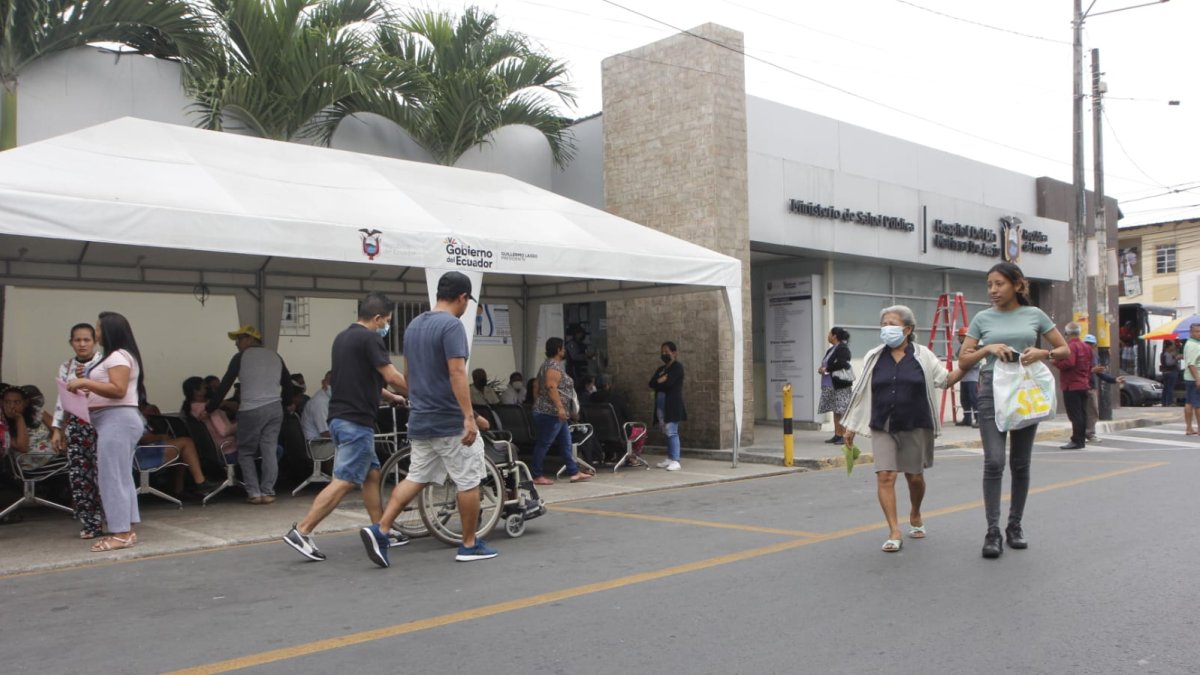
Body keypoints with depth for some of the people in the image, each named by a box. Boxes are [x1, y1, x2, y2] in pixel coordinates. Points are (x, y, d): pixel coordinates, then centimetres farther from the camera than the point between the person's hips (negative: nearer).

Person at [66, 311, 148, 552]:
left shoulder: (117, 356, -10)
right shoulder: (119, 356, 22)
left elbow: (118, 390, -22)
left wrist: (85, 382, -19)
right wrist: (89, 390, 13)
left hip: (117, 419, -11)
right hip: (116, 420, 11)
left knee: (112, 476, -10)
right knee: (122, 476, 10)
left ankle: (121, 533, -9)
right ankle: (126, 530, 13)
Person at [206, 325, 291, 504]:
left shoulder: (241, 357, 2)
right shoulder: (275, 356, 15)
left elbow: (224, 385, 1)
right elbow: (288, 385, 17)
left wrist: (209, 409, 8)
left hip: (251, 410, -4)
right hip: (275, 408, 4)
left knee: (246, 453, 7)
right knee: (269, 451, 5)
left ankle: (254, 493, 0)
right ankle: (267, 492, 1)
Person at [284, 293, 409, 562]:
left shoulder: (343, 338, 17)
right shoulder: (369, 339, -12)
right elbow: (392, 377, -16)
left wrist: (391, 396, 31)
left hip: (341, 418, 10)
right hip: (356, 421, -10)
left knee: (371, 475, 15)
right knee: (344, 481, -8)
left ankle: (381, 532, 20)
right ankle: (301, 531, -9)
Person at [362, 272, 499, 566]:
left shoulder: (413, 325, 12)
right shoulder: (451, 325, -15)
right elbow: (457, 373, -23)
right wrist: (469, 417, -24)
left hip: (420, 420, 8)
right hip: (450, 421, -8)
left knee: (416, 478, 13)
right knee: (468, 482, 5)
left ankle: (379, 530, 0)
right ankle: (470, 545, 13)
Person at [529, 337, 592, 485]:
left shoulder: (550, 364, 18)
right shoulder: (554, 366, -14)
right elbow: (551, 387, -24)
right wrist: (560, 407, -27)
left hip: (555, 413, 11)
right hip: (550, 412, -11)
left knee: (566, 443, 11)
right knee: (543, 444, -5)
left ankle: (574, 472, 14)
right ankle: (536, 476, 0)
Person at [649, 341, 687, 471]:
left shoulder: (677, 367, -4)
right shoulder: (660, 369, 20)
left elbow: (668, 383, -16)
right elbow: (651, 383, 6)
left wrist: (659, 382, 1)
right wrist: (661, 379, -10)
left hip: (672, 405, -8)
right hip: (661, 405, 8)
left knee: (672, 432, -12)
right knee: (667, 433, 10)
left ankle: (675, 461, -14)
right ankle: (669, 459, 15)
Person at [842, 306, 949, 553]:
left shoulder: (923, 356, 2)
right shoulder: (873, 358, 6)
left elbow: (945, 379, 5)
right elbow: (861, 392, 10)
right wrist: (851, 426, 10)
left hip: (915, 427, -1)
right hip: (882, 428, 1)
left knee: (915, 476, 11)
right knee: (885, 476, -10)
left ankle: (915, 515, 40)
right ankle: (894, 533, -6)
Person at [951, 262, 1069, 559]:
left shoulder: (1034, 314, 6)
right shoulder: (983, 318, 5)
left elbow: (1064, 349, 10)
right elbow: (964, 361, 5)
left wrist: (1043, 353, -10)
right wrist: (988, 348, -12)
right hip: (993, 392, -1)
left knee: (1021, 464, 8)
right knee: (994, 461, -12)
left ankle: (1015, 525, 21)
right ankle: (993, 531, -9)